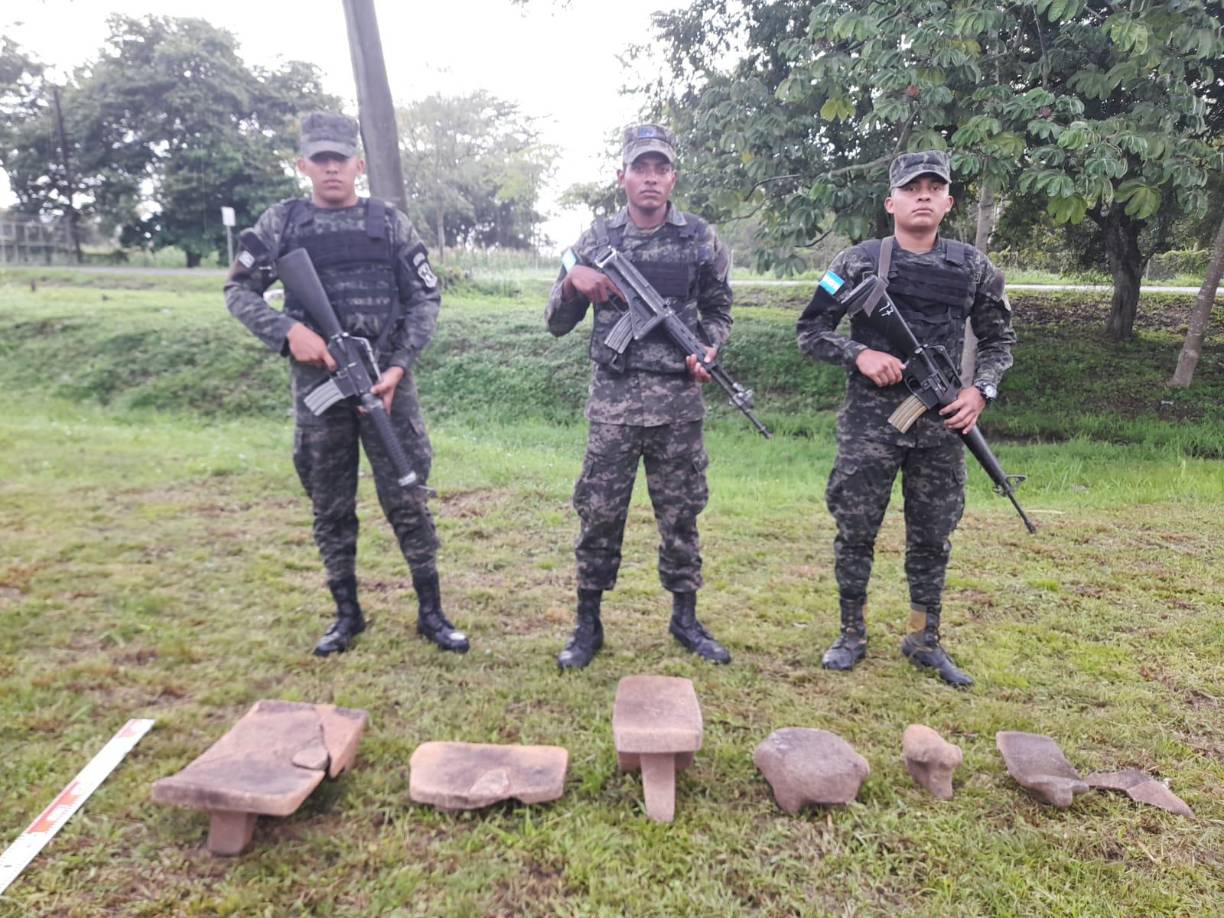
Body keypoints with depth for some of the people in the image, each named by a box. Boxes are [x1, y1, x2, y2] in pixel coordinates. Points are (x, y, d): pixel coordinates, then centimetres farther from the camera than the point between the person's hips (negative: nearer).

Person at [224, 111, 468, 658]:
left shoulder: (390, 222, 4)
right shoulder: (280, 222, 6)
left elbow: (425, 298, 2)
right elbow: (239, 291, 6)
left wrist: (399, 366, -9)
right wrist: (288, 331, -12)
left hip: (385, 381, -1)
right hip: (316, 384, 2)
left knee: (406, 500, 0)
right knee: (330, 507, 9)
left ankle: (431, 612, 13)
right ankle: (347, 614, 25)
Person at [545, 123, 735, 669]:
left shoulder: (700, 239, 4)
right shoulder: (597, 240, 5)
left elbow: (719, 311, 13)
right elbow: (557, 323, 7)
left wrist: (709, 349, -8)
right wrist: (572, 281, -13)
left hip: (679, 402, 0)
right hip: (612, 402, 0)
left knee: (680, 515, 9)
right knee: (598, 515, 4)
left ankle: (685, 618, 27)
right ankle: (588, 624, 20)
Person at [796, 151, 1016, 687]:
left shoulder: (973, 269, 7)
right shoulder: (859, 262, -1)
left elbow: (999, 340, 16)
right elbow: (810, 332, 1)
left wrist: (981, 389, -1)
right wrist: (860, 354, -14)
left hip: (942, 423, 3)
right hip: (869, 421, -2)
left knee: (932, 537, 10)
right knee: (855, 532, 3)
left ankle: (924, 641, 26)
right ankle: (852, 635, 21)